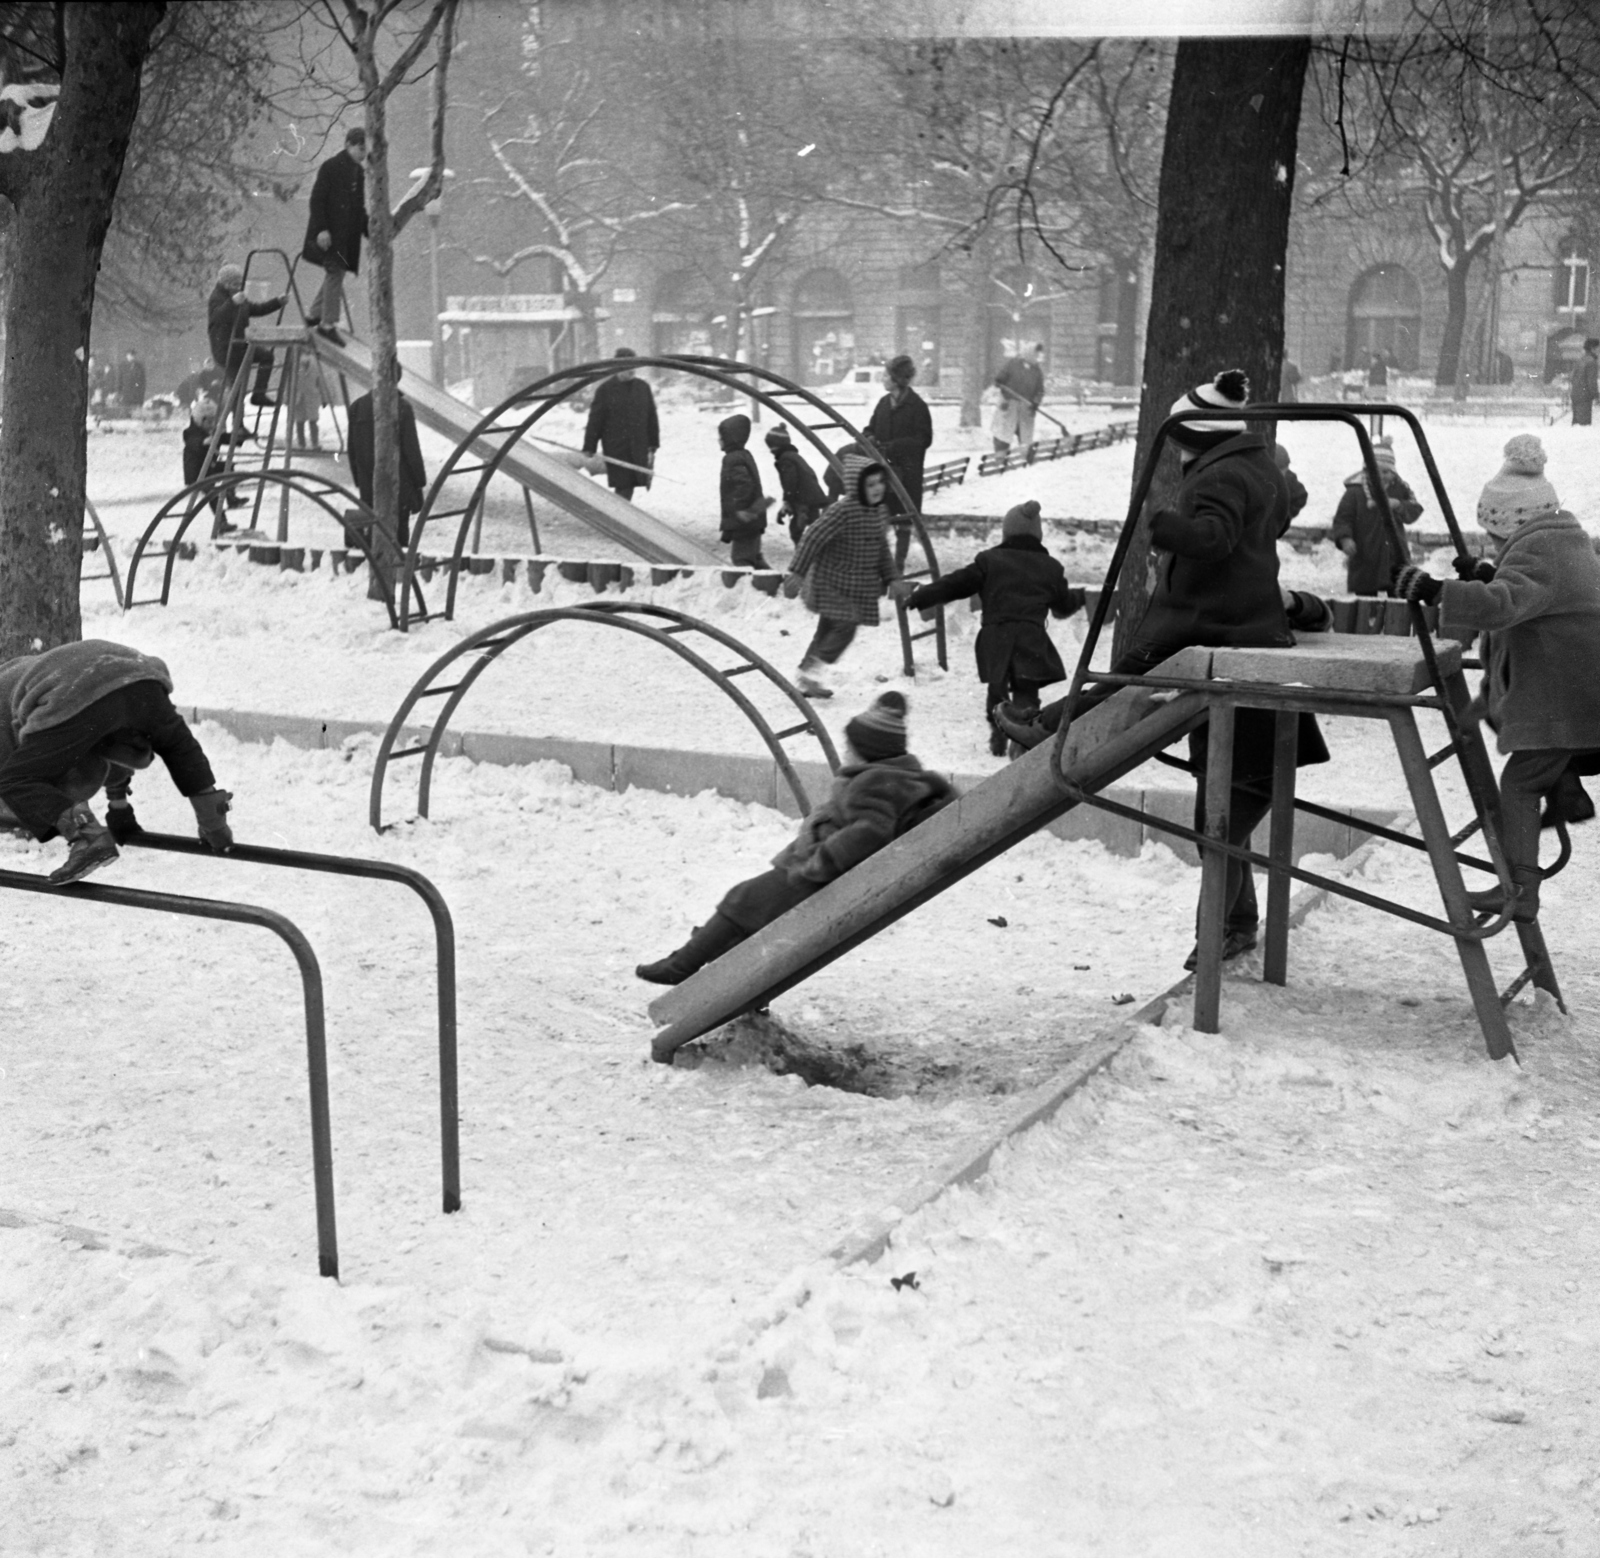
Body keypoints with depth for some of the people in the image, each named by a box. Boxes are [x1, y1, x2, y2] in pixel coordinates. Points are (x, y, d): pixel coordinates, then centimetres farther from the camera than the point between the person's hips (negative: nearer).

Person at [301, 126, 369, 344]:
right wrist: (321, 229, -20)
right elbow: (317, 200, -13)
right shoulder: (330, 167, -9)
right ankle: (328, 324, -3)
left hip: (348, 235, 8)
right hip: (329, 233, -8)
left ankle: (313, 316, 23)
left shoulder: (359, 172, 14)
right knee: (335, 273, -9)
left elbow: (360, 208, 21)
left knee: (335, 274, 10)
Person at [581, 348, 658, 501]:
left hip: (639, 449, 4)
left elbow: (651, 418, 12)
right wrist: (588, 449, -4)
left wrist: (653, 446, 9)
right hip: (615, 450, -4)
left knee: (628, 487, 4)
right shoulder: (605, 390, -3)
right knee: (623, 487, -8)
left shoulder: (643, 388, 8)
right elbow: (595, 421, -2)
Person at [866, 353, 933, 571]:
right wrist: (870, 439, -7)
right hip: (882, 469, 5)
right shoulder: (884, 403, 9)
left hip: (906, 471, -5)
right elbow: (871, 429, 18)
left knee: (903, 518, 2)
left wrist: (892, 447, -19)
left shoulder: (917, 406, -10)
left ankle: (899, 561, 11)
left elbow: (923, 439, -12)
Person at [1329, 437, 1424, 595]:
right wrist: (1345, 538, -30)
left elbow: (1414, 511, 3)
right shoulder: (1355, 492, -7)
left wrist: (1399, 505, -18)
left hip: (1396, 559, 4)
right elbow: (1342, 519, -11)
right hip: (1365, 561, -3)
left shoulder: (1399, 489, 7)